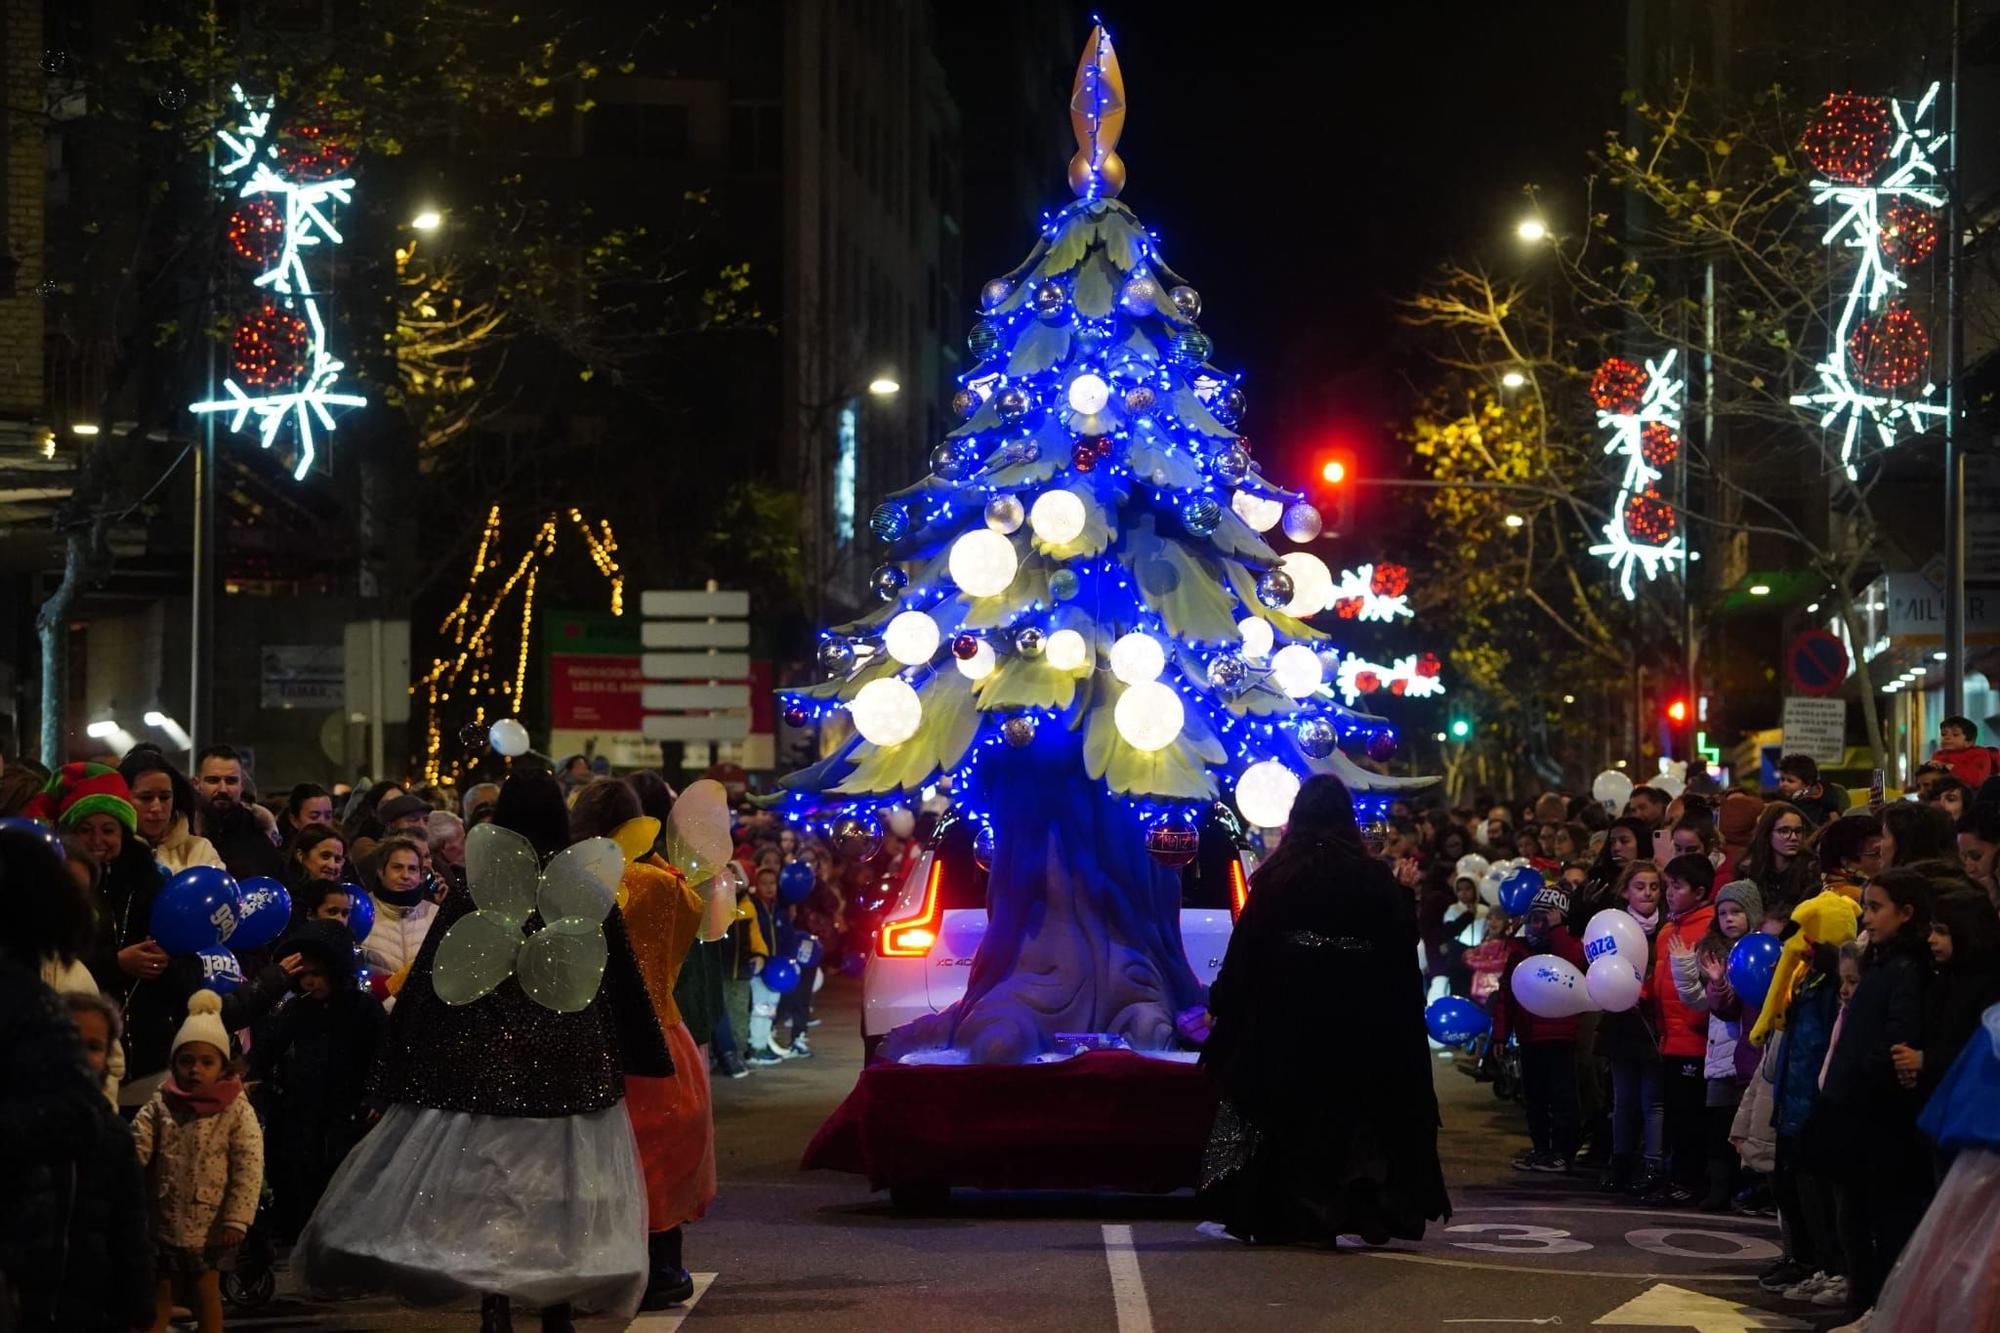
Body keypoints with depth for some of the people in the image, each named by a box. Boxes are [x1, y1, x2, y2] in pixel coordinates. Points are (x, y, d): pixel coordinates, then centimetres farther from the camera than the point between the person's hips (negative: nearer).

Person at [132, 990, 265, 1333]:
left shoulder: (236, 1110, -8)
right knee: (160, 1291, 12)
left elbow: (249, 1167, -11)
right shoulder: (160, 1106, 1)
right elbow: (136, 1150, -6)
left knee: (206, 1290, 4)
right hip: (164, 1220, 3)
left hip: (210, 1224, -3)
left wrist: (237, 1219, -15)